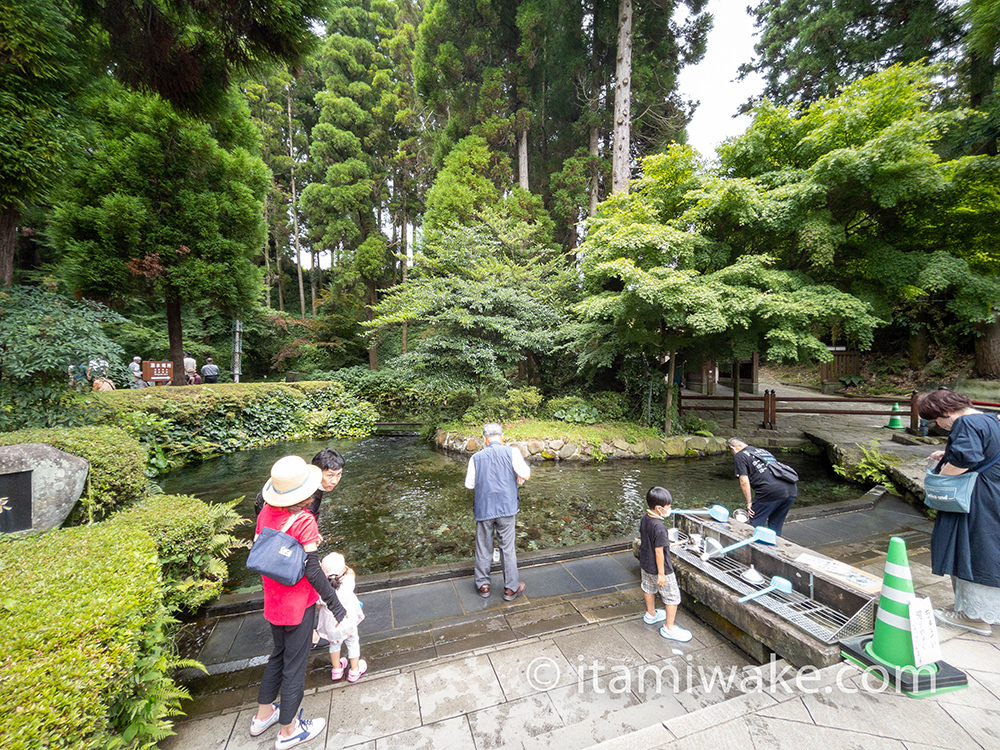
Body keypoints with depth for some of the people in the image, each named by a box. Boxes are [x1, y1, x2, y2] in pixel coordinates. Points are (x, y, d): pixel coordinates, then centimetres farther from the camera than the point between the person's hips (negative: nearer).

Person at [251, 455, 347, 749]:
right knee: (294, 665, 15)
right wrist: (336, 604, -15)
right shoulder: (303, 520, -29)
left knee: (278, 655, 29)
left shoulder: (266, 512, -8)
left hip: (273, 601, 7)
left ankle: (263, 715, 48)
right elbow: (312, 570, -25)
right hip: (298, 604, -7)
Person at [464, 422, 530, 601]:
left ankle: (483, 585, 28)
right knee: (507, 548, 9)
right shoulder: (511, 451, -4)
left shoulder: (476, 457, 4)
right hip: (506, 507, -1)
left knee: (483, 548, 15)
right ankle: (511, 588, 21)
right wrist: (520, 478, 10)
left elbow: (469, 484, 6)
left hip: (483, 508, 2)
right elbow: (525, 474, -12)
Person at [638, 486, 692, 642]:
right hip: (658, 567, -8)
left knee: (648, 589, 27)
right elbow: (659, 552, -26)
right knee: (673, 597, 11)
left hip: (645, 564, 9)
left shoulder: (644, 519, -6)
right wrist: (661, 573, -17)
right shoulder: (658, 527, -32)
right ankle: (669, 628, 23)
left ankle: (651, 614, 49)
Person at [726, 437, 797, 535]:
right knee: (775, 528, 21)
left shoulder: (739, 456, 7)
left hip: (771, 491, -7)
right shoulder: (764, 450, 29)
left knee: (755, 527, 8)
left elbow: (744, 481, -2)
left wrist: (749, 502, 6)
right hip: (792, 490, 8)